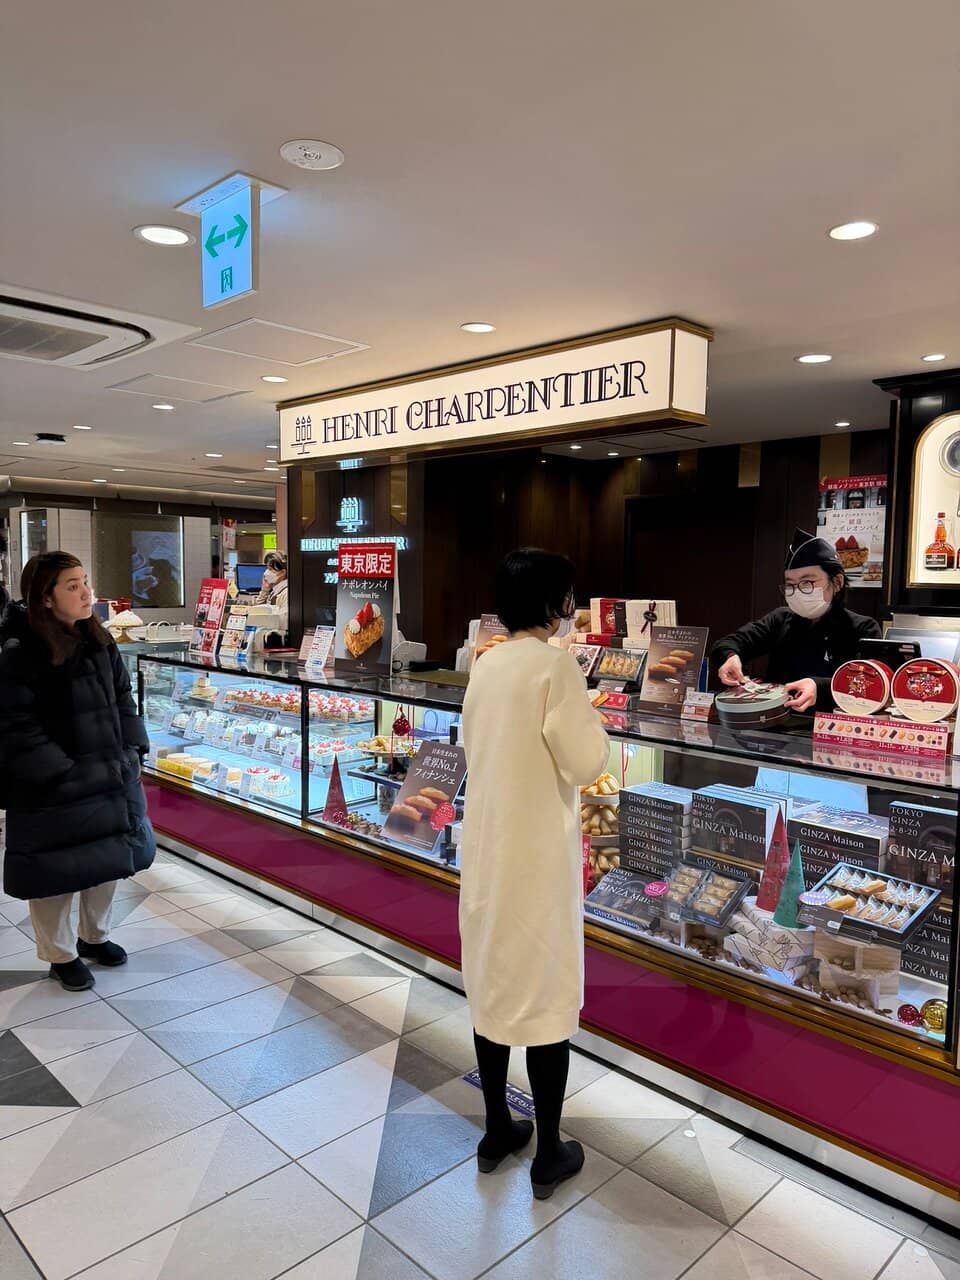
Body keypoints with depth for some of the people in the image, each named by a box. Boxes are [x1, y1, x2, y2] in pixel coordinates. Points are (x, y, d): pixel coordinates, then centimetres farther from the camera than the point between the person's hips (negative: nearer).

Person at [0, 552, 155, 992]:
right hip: (51, 789, -6)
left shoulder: (97, 640, 3)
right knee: (56, 871, 7)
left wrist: (132, 751, 3)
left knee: (108, 855, 18)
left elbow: (122, 696, 12)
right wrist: (64, 775, -20)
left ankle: (94, 936, 41)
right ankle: (61, 955, 30)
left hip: (108, 774, 7)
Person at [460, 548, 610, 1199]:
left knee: (492, 982, 18)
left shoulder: (485, 665, 4)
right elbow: (588, 762, -16)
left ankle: (497, 1131, 35)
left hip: (487, 847, 7)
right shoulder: (555, 664, -17)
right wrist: (586, 713, 1)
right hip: (539, 852, -6)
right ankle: (549, 1155, 25)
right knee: (547, 994, 8)